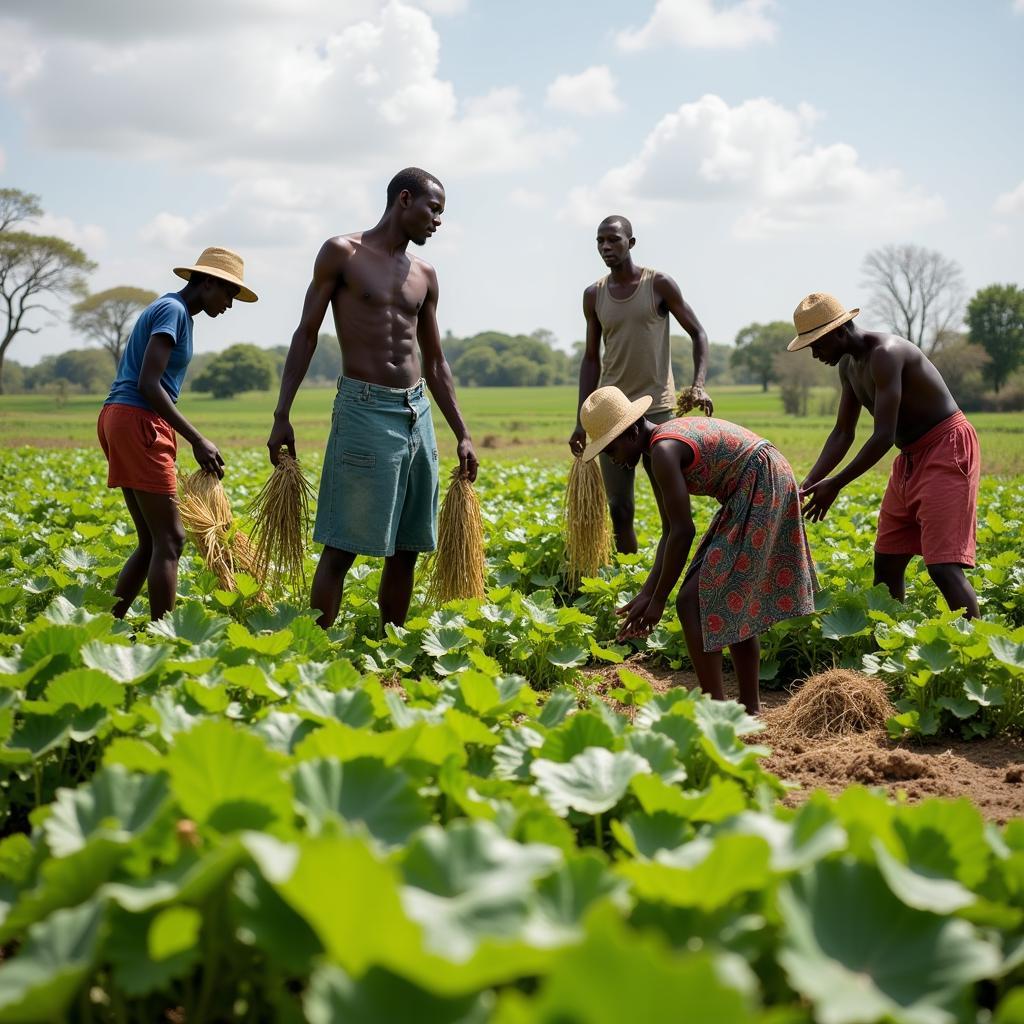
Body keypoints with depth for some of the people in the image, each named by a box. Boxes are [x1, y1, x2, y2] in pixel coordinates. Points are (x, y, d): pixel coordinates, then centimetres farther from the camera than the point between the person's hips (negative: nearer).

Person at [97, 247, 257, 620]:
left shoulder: (167, 308, 21)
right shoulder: (174, 310, -8)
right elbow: (148, 385, -18)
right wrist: (197, 441, -19)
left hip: (117, 419, 10)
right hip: (138, 423, -10)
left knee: (151, 542, 11)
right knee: (169, 540, -9)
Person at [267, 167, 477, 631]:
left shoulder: (424, 275, 15)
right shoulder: (342, 252, 0)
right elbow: (305, 335, -1)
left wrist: (462, 434, 15)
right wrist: (282, 416, -7)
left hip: (418, 414, 6)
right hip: (365, 409, -6)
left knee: (405, 549, 7)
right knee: (341, 547, -7)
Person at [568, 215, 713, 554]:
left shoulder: (659, 285, -3)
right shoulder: (594, 295, 7)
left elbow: (698, 334, 2)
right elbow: (591, 359, 12)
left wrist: (698, 384, -14)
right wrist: (582, 421, 8)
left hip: (656, 409, -3)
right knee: (619, 510, 3)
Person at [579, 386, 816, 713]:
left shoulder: (663, 450, -18)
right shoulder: (660, 449, 12)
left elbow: (683, 532, -19)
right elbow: (670, 533, 12)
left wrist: (658, 599, -12)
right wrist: (647, 592, 5)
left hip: (761, 492, -10)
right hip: (750, 494, 10)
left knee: (693, 603, -10)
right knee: (733, 605, 17)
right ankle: (749, 709, 23)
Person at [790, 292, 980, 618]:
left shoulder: (884, 353, -24)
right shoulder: (848, 365, 6)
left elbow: (884, 436, -27)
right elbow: (843, 433, 9)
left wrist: (835, 485, -21)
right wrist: (807, 484, -3)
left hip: (948, 447, -10)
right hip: (911, 456, 10)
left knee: (943, 566, -18)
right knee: (885, 564, 8)